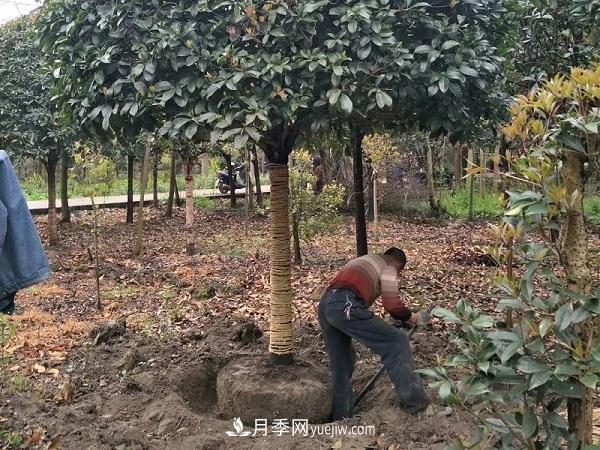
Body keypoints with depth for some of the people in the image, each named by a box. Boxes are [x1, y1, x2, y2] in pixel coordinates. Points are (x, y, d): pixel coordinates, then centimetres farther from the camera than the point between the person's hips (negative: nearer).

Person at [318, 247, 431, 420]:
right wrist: (413, 318, 13)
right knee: (397, 341, -4)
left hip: (324, 306, 9)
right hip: (344, 307, -9)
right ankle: (413, 400, -7)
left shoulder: (365, 261, 36)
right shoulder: (389, 267, 12)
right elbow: (391, 304, -3)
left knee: (341, 367, 19)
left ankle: (341, 419, 25)